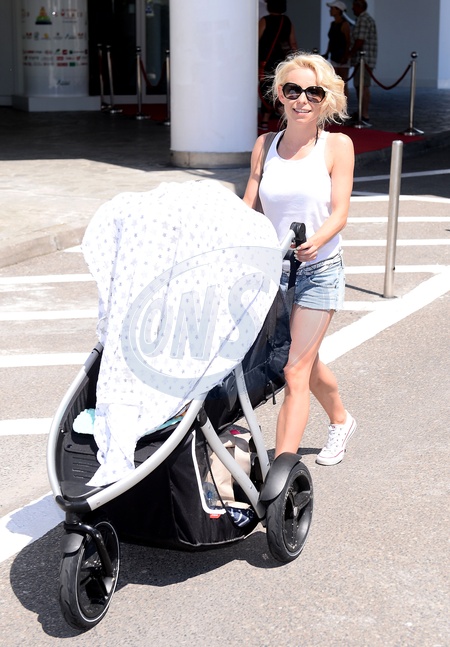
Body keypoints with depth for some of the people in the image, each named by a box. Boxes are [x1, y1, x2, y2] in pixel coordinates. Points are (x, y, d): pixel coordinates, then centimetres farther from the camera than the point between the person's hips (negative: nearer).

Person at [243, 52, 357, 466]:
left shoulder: (337, 145, -5)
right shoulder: (265, 145, 5)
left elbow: (339, 212, -12)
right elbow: (247, 210, 4)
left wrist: (315, 241, -32)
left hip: (318, 270, -4)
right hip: (272, 269, 4)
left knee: (294, 372, -9)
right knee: (306, 362, 21)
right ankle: (340, 420, 48)